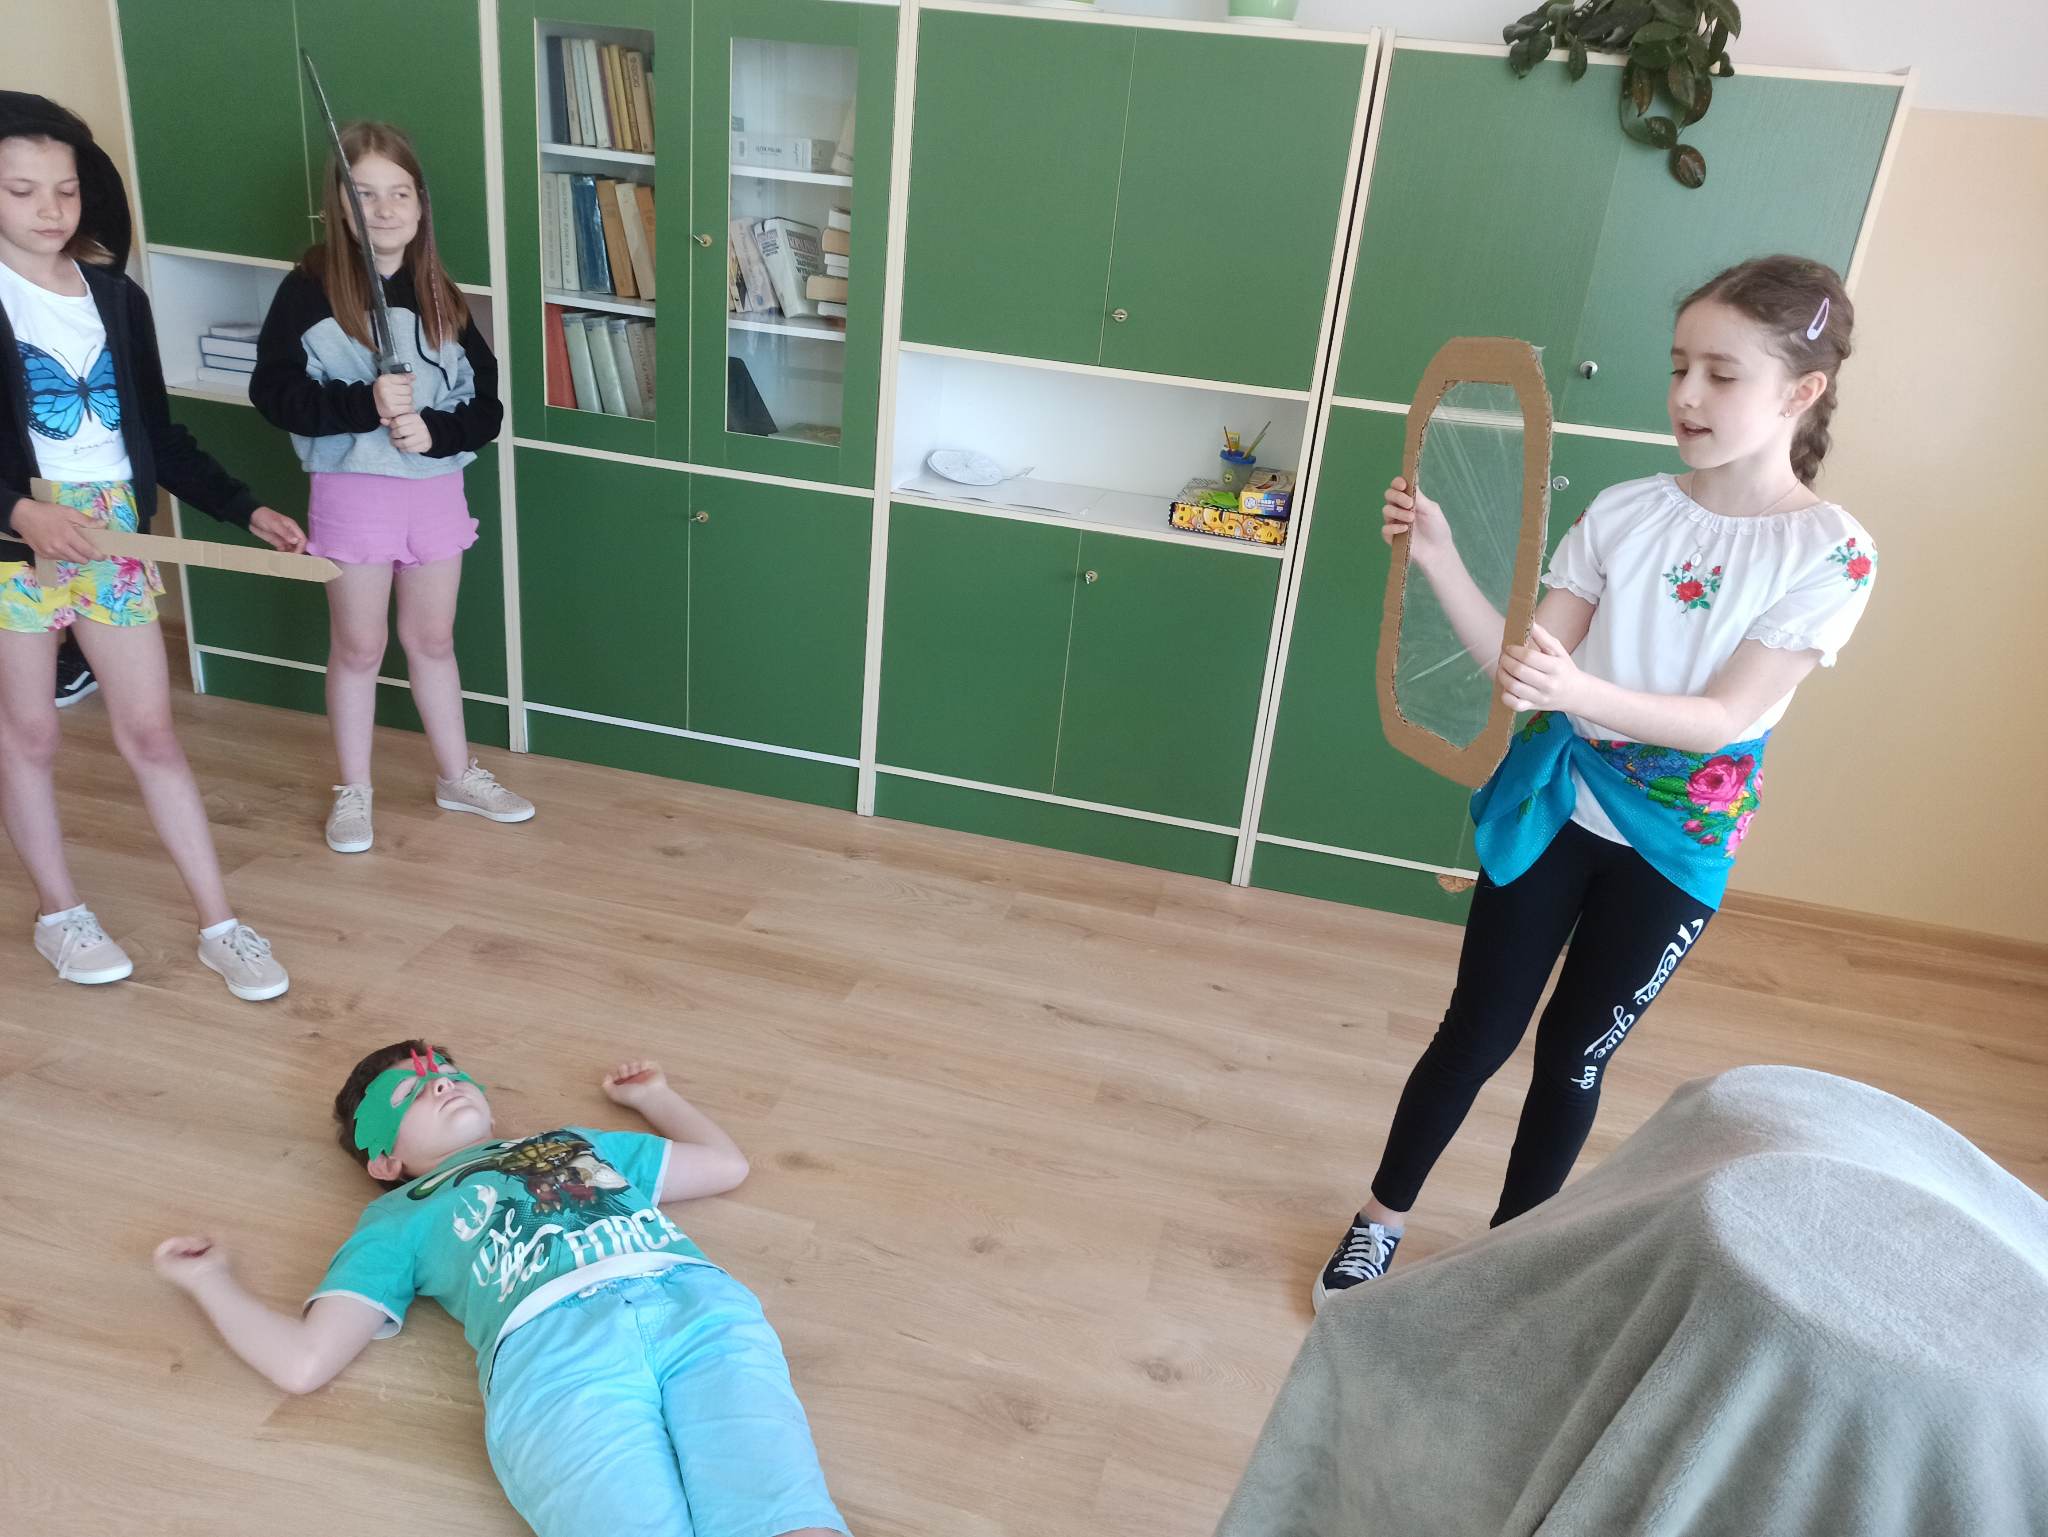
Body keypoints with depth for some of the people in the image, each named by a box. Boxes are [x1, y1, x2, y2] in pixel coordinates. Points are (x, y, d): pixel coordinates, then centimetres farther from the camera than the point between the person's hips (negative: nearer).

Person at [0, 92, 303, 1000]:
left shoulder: (117, 296, 6)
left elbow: (158, 434, 11)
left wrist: (247, 510, 4)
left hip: (111, 534, 3)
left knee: (150, 732, 7)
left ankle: (219, 924, 11)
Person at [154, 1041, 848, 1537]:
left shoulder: (580, 1140, 41)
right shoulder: (399, 1217, 33)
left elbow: (727, 1164, 46)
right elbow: (303, 1362, 22)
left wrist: (654, 1096, 59)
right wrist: (210, 1280, 34)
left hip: (699, 1301, 2)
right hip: (547, 1347, -2)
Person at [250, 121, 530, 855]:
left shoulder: (441, 297, 2)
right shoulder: (309, 289, -8)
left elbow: (487, 406, 0)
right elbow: (272, 392, -13)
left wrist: (433, 430, -19)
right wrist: (364, 403, -25)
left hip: (436, 489, 3)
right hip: (352, 491, -3)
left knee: (432, 639, 16)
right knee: (358, 647, 9)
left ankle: (457, 774, 31)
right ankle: (353, 791, 25)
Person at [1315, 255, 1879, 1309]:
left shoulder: (1829, 552, -11)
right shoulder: (1622, 512, -4)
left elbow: (1725, 717, -20)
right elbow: (1523, 666, -7)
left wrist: (1581, 693, -37)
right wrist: (1440, 561, -21)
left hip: (1675, 842, -1)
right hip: (1552, 805, 2)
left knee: (1574, 1054, 13)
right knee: (1477, 1030, 10)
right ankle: (1380, 1220, 30)